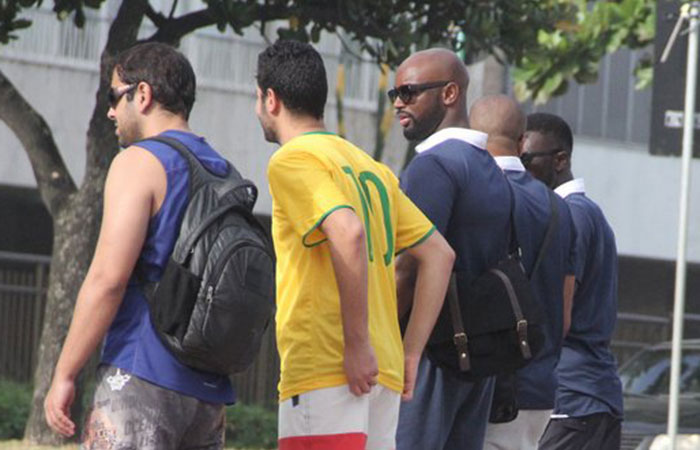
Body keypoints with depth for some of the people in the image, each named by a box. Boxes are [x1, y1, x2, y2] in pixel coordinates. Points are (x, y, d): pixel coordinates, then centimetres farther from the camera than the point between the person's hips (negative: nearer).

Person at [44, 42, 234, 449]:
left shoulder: (140, 162, -5)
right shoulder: (225, 176, 19)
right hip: (209, 390, 8)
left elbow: (108, 278, -14)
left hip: (144, 378, -8)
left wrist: (64, 375, -10)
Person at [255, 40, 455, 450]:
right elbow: (439, 254, 20)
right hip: (382, 375, 8)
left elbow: (349, 234, -21)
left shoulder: (292, 160, -4)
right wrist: (410, 352, 17)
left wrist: (357, 343, -19)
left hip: (323, 372, -8)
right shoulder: (369, 166, 21)